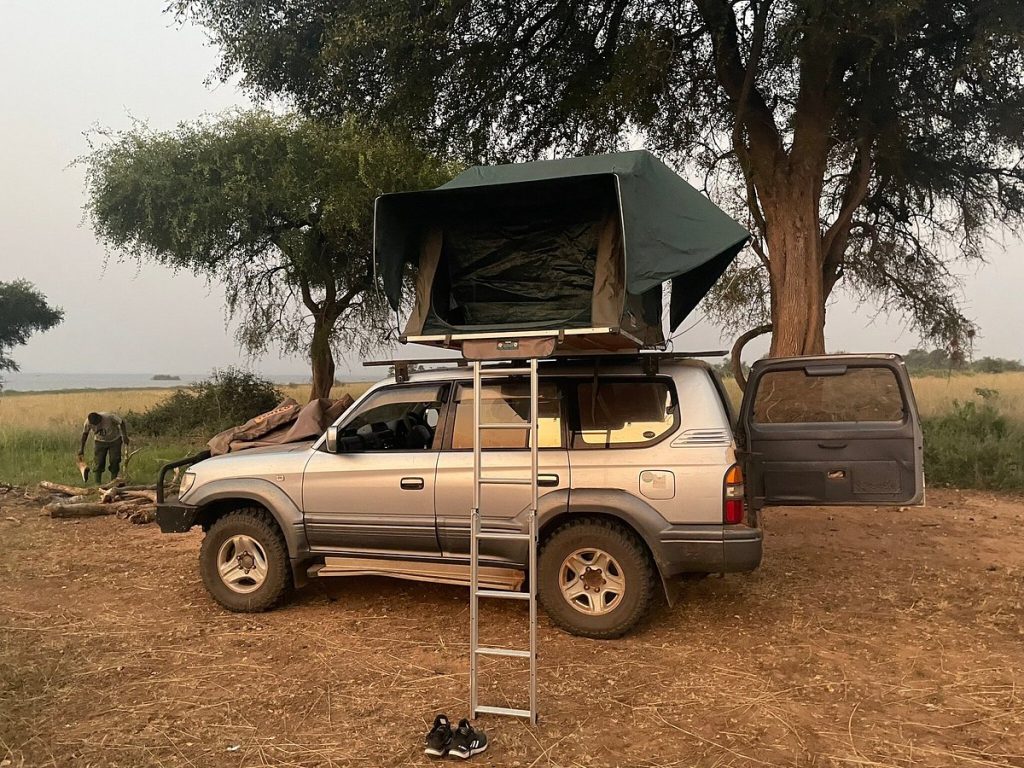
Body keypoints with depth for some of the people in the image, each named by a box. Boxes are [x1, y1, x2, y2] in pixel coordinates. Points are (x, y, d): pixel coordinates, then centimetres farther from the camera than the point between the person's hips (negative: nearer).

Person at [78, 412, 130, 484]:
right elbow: (85, 433, -3)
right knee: (98, 462, -8)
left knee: (114, 461, -6)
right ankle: (98, 483, -2)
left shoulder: (109, 417, -32)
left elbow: (121, 422, -15)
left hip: (114, 440, -2)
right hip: (100, 441, 2)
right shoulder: (88, 422, -22)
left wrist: (125, 436, -19)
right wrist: (81, 448, 1)